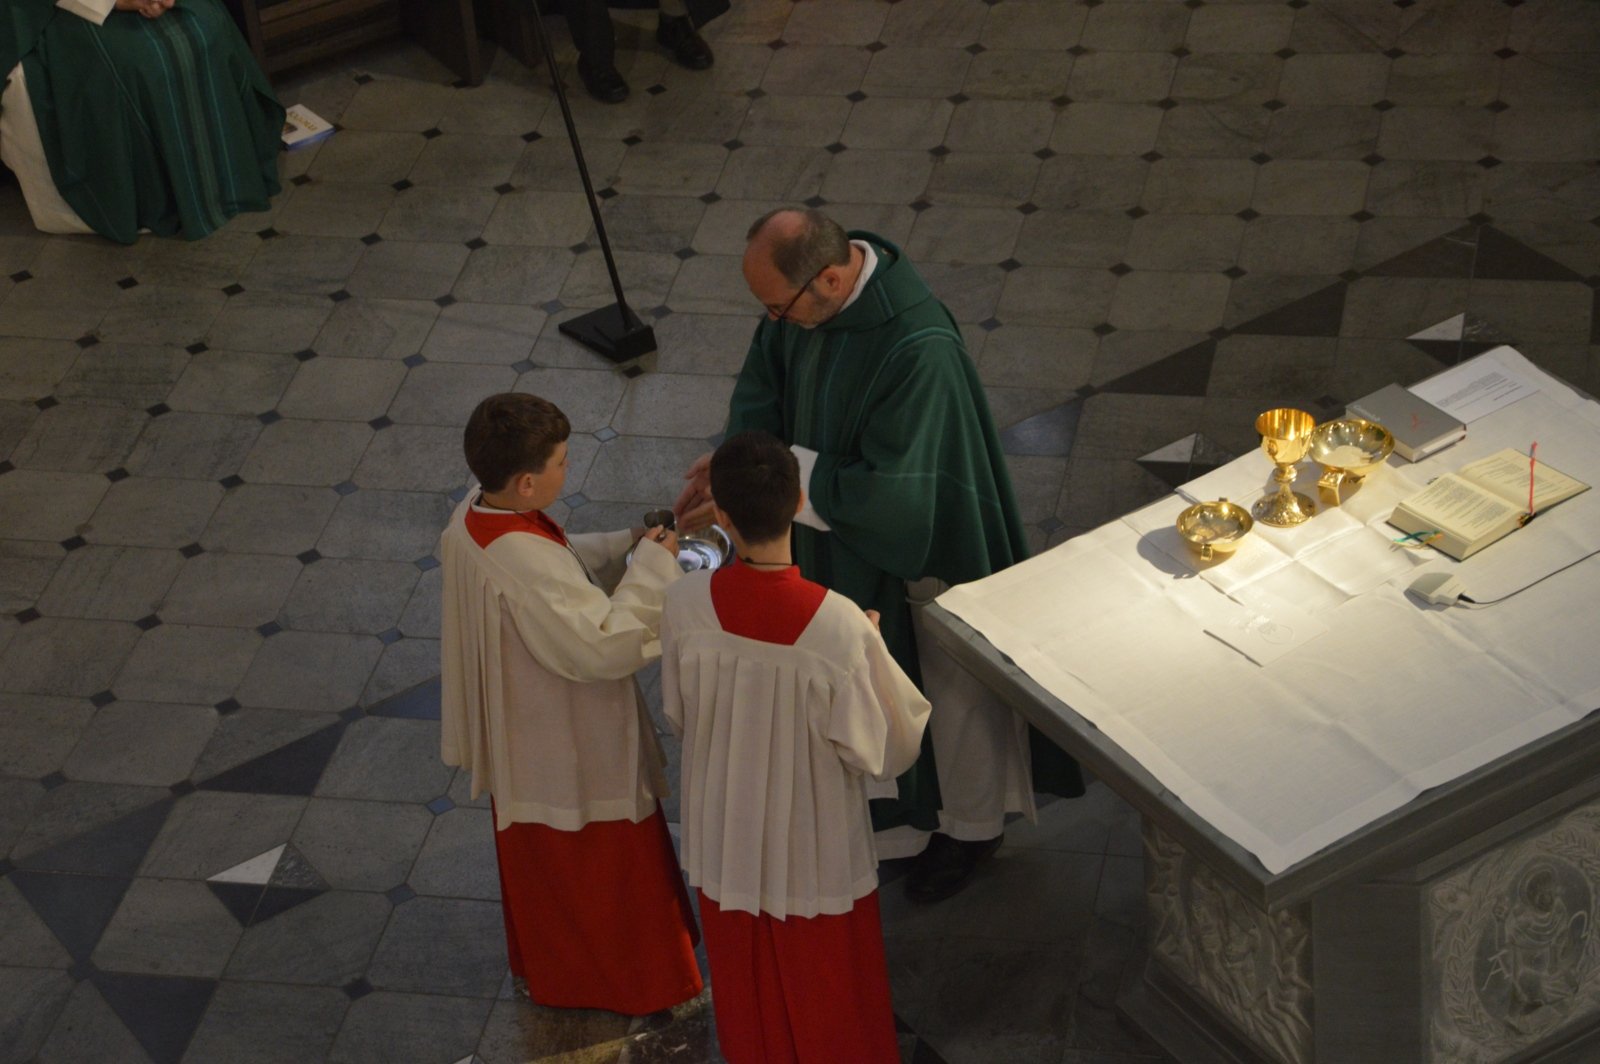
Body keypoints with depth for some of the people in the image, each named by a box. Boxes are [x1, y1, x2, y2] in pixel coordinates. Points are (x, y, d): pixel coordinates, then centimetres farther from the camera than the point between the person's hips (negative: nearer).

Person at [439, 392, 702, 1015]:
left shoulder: (472, 515, -10)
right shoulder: (525, 562, -38)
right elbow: (606, 644, -36)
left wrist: (624, 543, -5)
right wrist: (651, 565, -27)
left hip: (519, 735, 9)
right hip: (572, 751, -9)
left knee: (536, 858, 29)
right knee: (602, 863, 15)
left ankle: (543, 968, 50)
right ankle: (635, 984, 36)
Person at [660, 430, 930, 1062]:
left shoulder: (686, 604, -24)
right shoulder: (841, 628, -32)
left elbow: (678, 715, -7)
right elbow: (883, 749, -18)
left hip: (726, 837, 3)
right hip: (815, 848, -3)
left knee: (747, 983, 28)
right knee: (829, 989, 24)